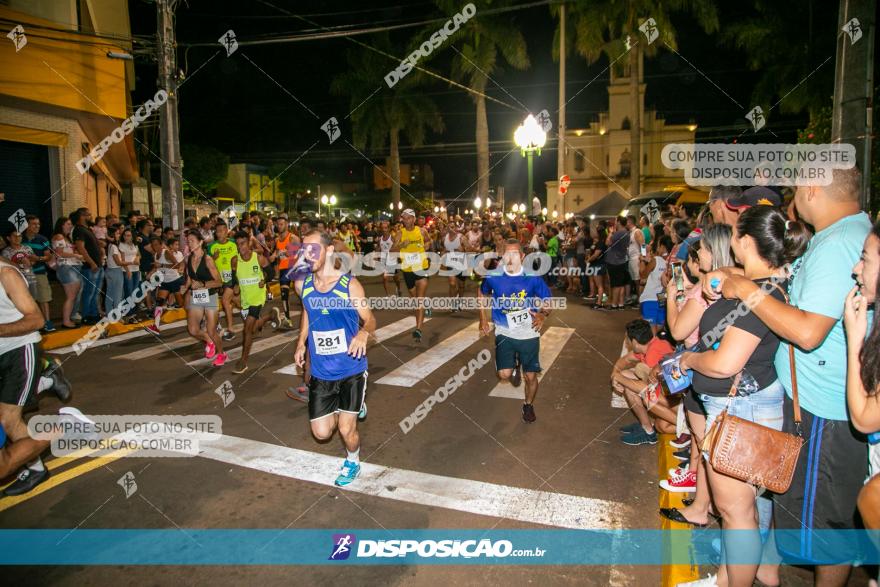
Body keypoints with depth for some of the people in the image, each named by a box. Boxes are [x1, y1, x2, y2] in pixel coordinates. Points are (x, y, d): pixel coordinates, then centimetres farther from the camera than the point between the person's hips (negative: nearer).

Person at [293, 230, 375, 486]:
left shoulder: (350, 285, -14)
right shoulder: (302, 284, -1)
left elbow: (370, 320, -8)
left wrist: (363, 333, -31)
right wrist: (301, 342, 9)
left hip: (351, 370, -4)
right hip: (321, 372, 4)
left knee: (346, 429, -1)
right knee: (321, 432, 6)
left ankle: (353, 461, 33)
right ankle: (350, 408, 39)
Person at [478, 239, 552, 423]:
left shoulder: (533, 277, -15)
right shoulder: (493, 276, -12)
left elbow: (547, 301, -6)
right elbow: (482, 294, 10)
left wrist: (542, 315, -28)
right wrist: (483, 320, 6)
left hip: (529, 334, 0)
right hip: (504, 333, 1)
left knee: (531, 376, 6)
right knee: (504, 374, -12)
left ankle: (528, 405, 37)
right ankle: (515, 366, 26)